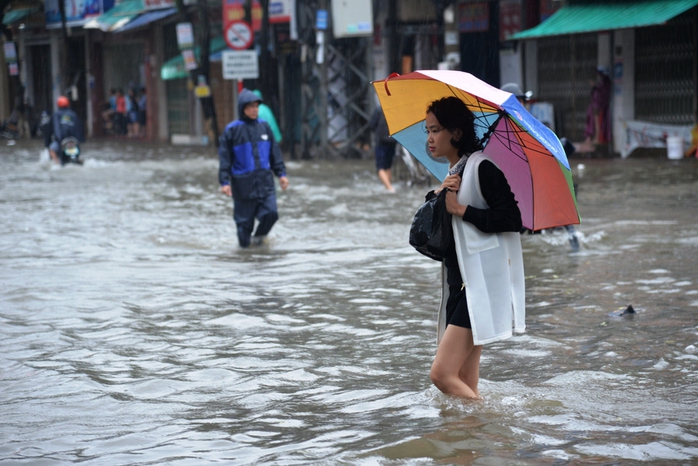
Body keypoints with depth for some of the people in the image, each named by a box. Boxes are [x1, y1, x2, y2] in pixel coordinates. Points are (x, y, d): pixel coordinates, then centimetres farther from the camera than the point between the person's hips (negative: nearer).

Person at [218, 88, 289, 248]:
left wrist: (281, 173, 10)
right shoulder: (232, 130, -4)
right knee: (244, 219, 3)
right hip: (243, 184, -3)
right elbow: (225, 157, -3)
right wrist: (224, 182, -9)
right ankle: (244, 243, 24)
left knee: (270, 213, -9)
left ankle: (259, 237, 18)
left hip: (265, 181, 3)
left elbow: (275, 152, 14)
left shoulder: (264, 126, 7)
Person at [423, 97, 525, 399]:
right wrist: (438, 196, 0)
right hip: (459, 282, 9)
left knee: (442, 374, -15)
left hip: (483, 282, -9)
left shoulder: (481, 167, -10)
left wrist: (461, 209, -15)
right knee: (465, 383, 8)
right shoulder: (452, 174, 17)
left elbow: (512, 219, -18)